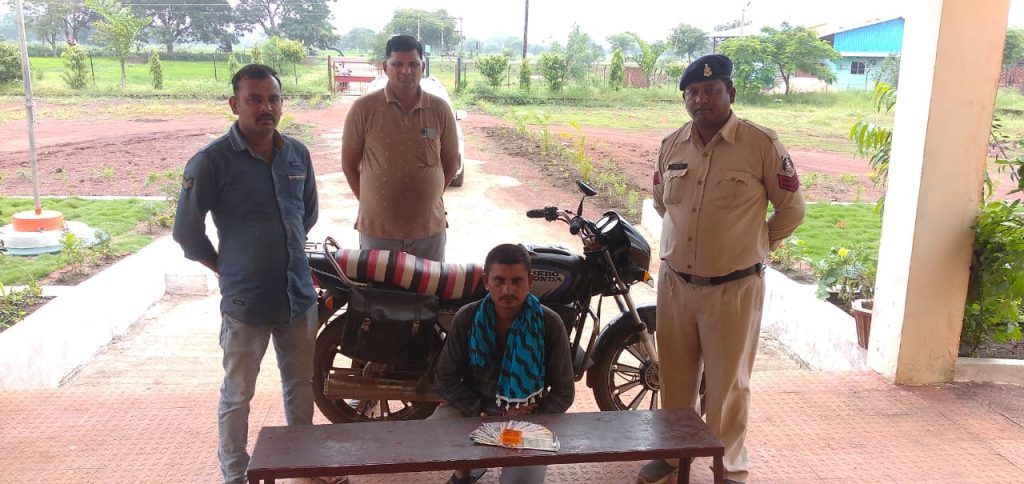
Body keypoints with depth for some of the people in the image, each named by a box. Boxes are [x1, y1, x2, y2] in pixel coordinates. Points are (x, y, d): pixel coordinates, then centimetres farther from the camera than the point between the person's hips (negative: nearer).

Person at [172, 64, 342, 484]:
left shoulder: (297, 153, 3)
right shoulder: (211, 161, -13)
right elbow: (186, 231, -8)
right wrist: (226, 268, 0)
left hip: (299, 294, 5)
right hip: (246, 300, -5)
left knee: (300, 385, 20)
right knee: (238, 396, 10)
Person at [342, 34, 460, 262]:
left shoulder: (440, 110, 0)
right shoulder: (364, 108, -5)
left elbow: (451, 162, 9)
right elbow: (349, 163, 2)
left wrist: (426, 198, 7)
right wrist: (369, 201, 3)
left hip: (429, 228, 2)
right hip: (377, 228, -1)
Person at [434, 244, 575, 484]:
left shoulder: (550, 324, -13)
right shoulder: (466, 318, -10)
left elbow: (563, 391, -6)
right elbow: (446, 379, -5)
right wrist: (490, 413, -16)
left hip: (528, 416, -1)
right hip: (474, 408, 2)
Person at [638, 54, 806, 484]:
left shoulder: (762, 145, -11)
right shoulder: (671, 145, 4)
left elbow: (791, 210, -1)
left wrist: (750, 246, 8)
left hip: (733, 288, -4)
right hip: (674, 284, 4)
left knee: (728, 384, 7)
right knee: (675, 378, 16)